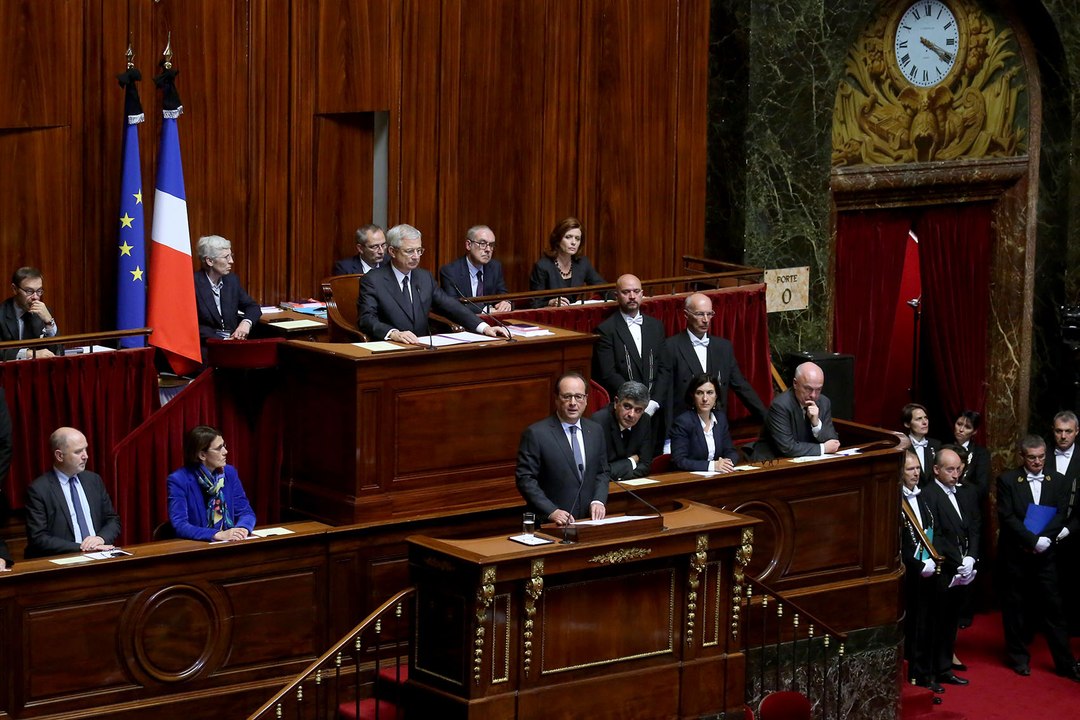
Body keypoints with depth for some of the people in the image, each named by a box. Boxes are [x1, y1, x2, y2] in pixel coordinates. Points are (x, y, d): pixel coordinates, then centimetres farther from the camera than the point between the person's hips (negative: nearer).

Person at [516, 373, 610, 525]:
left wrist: (598, 501, 0)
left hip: (589, 519, 4)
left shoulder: (595, 431, 11)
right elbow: (525, 479, -7)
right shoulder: (535, 434, -5)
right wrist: (551, 511, -17)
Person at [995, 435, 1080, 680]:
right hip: (1014, 555, -1)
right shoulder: (1007, 480, -2)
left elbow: (1060, 517, -1)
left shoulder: (1058, 481, 6)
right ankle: (1019, 658, 20)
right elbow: (1007, 517, -10)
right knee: (1015, 607, 7)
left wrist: (1045, 540, -17)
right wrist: (1033, 540, -17)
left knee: (1052, 607, 1)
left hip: (1045, 556, 1)